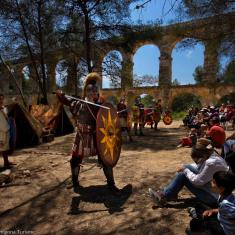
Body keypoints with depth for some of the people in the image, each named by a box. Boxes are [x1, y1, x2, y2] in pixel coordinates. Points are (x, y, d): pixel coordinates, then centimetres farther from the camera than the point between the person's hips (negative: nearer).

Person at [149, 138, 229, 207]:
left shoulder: (211, 163, -32)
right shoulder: (211, 155, -5)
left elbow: (197, 181, -25)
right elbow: (200, 167, 9)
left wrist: (185, 170, -11)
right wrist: (185, 168, -9)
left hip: (214, 198, -9)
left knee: (183, 175, -12)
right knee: (187, 167, 2)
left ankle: (164, 197, 3)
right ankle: (170, 193, 11)